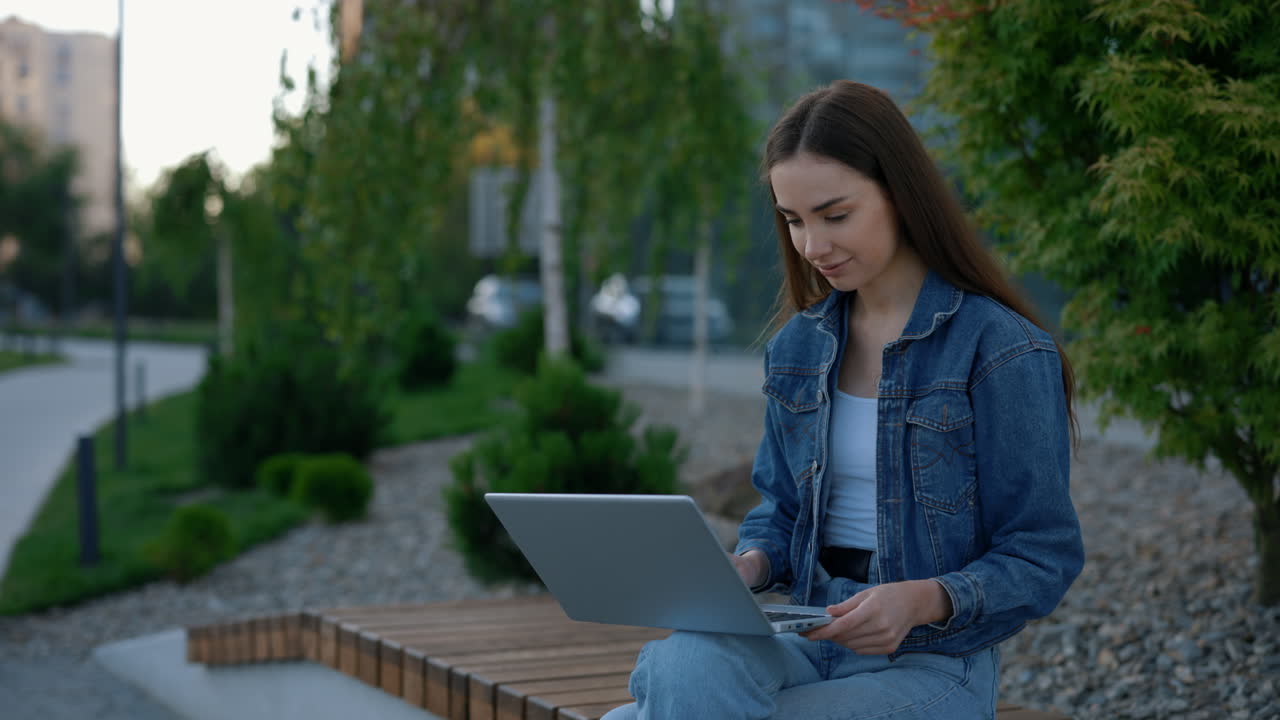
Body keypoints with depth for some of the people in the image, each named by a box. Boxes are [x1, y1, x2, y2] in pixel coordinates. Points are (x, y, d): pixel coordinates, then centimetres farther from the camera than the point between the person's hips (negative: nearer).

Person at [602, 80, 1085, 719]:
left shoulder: (1002, 350, -8)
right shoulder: (797, 346, 10)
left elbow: (1042, 560, -7)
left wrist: (925, 600, -24)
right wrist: (748, 565, -3)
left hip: (930, 663, -5)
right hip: (807, 640, 5)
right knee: (685, 664, -31)